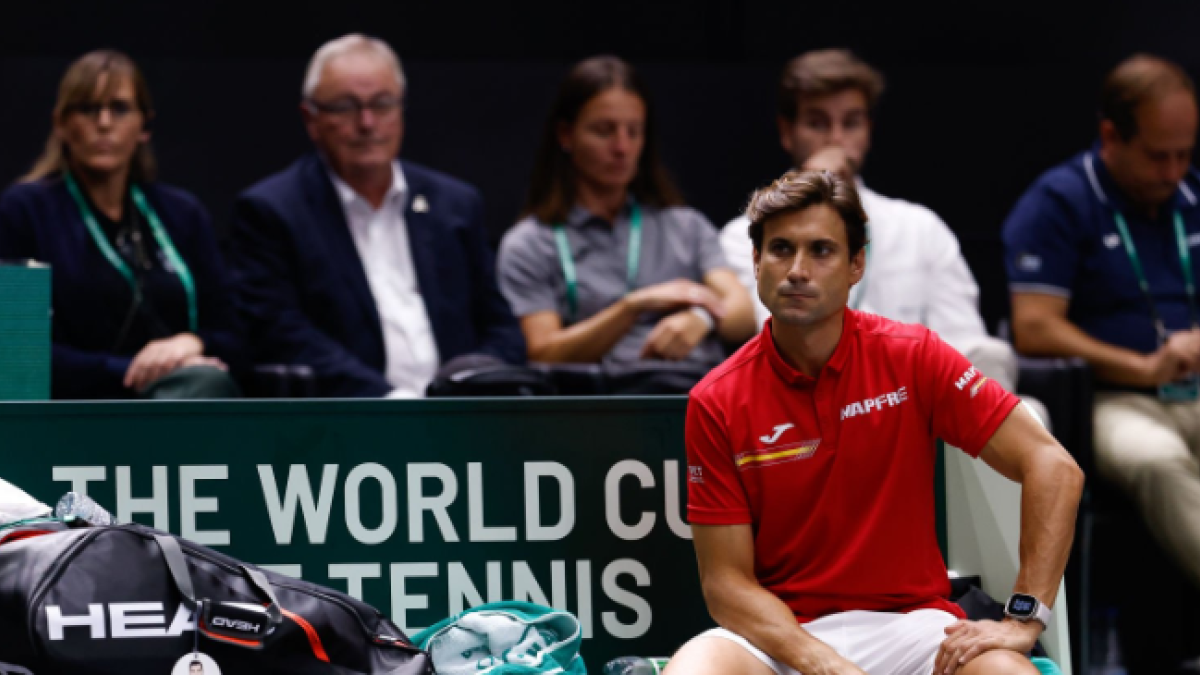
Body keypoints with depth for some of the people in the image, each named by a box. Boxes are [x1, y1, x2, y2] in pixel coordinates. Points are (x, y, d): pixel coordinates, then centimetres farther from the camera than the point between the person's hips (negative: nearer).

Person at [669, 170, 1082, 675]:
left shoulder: (912, 358, -2)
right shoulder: (715, 403, -2)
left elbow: (1054, 468, -5)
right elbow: (726, 581, -4)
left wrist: (1024, 621, -14)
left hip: (910, 623, 0)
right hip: (779, 631, 0)